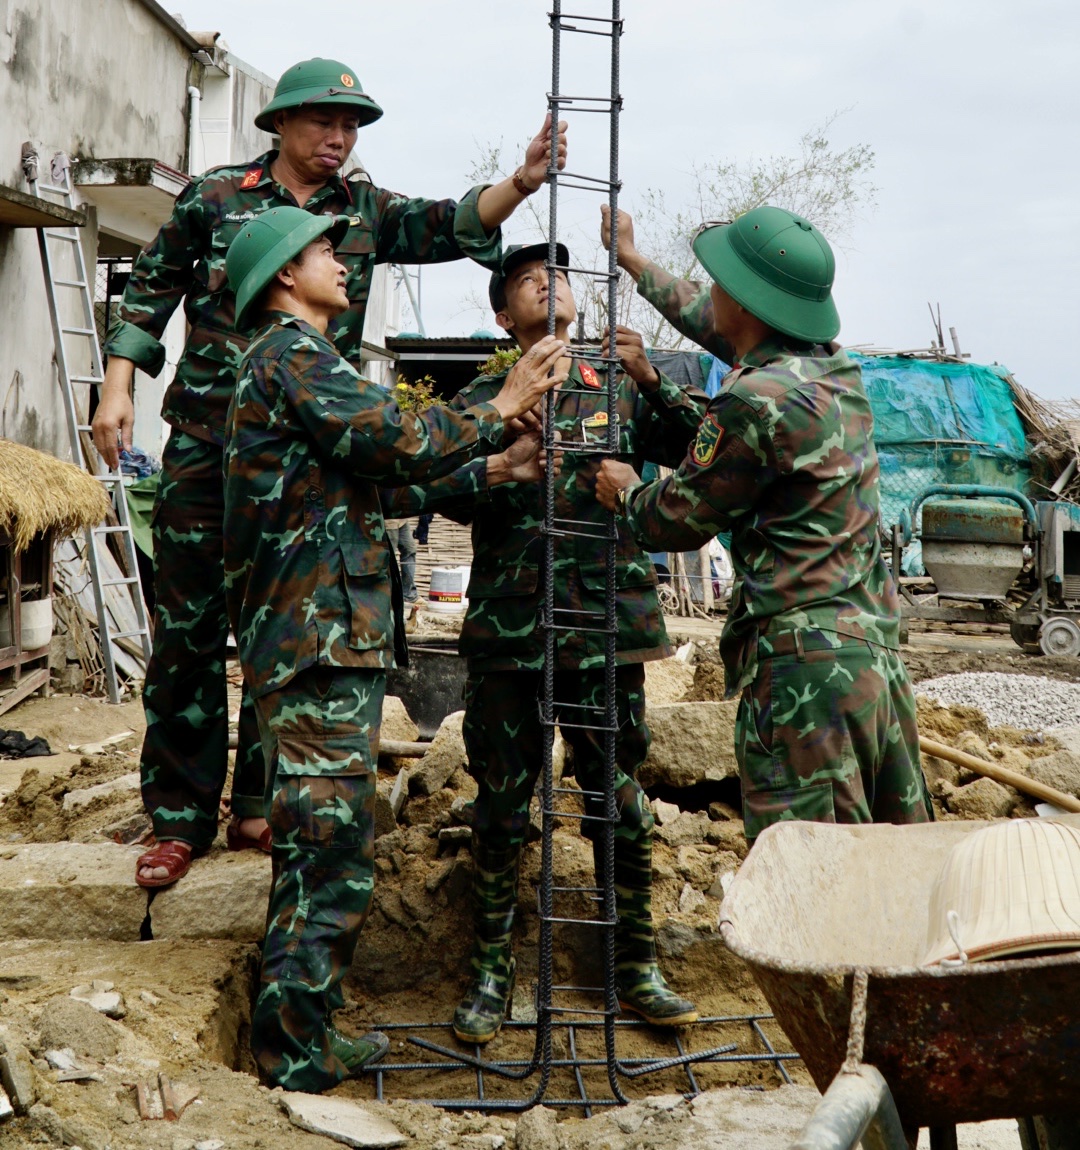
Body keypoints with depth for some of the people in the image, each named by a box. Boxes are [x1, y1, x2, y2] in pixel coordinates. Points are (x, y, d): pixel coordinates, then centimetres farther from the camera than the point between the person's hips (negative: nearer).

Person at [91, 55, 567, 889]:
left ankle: (261, 803, 20)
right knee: (189, 629, 0)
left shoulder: (366, 210, 7)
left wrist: (522, 181, -25)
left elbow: (453, 227, -8)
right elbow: (152, 290, 9)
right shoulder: (215, 197, 2)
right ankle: (181, 817, 10)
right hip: (208, 440, -2)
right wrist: (119, 388, 1)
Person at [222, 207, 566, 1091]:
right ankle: (298, 1051, 0)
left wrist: (494, 465, 21)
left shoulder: (286, 360, 25)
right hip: (322, 640, -11)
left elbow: (372, 466, 23)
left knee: (314, 849, 16)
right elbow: (399, 444, -18)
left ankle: (298, 1033, 25)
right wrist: (504, 409, -6)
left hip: (302, 641, 11)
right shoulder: (295, 355, -9)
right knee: (333, 851, -7)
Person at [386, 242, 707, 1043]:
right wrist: (491, 473, -18)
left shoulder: (620, 391, 10)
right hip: (507, 628, 0)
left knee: (619, 799, 7)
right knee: (502, 804, 5)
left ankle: (638, 967, 20)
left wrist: (651, 379, -15)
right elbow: (409, 485, -3)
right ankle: (492, 973, 18)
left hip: (606, 626, 1)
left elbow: (702, 450, -3)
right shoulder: (480, 402, 8)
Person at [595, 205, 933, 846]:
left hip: (803, 659, -9)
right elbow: (719, 325, 29)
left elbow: (676, 522, -4)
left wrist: (625, 492, 19)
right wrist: (634, 263, 41)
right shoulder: (837, 368, 10)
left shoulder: (757, 401, -17)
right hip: (877, 643, 9)